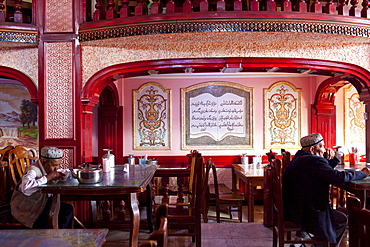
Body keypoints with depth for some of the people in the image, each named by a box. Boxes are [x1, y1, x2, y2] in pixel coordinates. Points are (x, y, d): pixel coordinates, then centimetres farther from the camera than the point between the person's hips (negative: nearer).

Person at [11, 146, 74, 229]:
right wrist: (48, 178, -33)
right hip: (25, 208, -8)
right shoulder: (33, 170, -23)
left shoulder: (49, 168, 1)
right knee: (45, 224, -29)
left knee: (68, 209, -2)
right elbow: (25, 188, -43)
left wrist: (59, 176, -7)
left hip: (42, 203, 8)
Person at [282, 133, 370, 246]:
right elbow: (340, 177, -22)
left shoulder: (299, 156, 11)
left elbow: (327, 172, 21)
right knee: (342, 220, 10)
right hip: (303, 214, -10)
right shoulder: (313, 161, -20)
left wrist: (331, 158, 3)